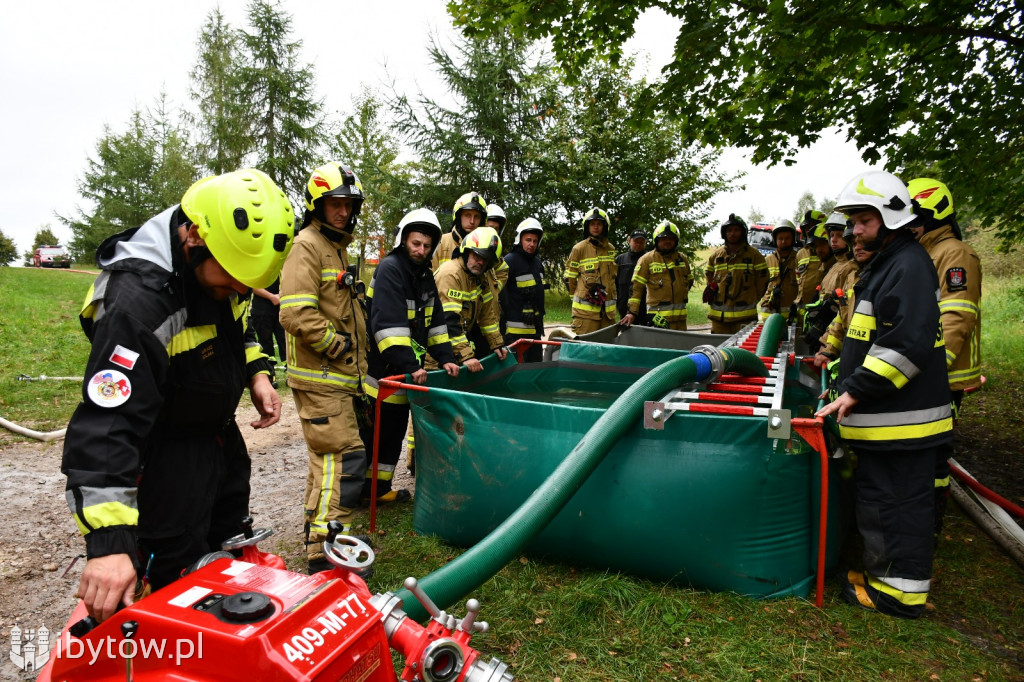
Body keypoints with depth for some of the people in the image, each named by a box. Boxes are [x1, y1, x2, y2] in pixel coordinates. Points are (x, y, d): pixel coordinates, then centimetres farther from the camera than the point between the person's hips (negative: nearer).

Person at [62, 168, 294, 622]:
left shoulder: (218, 265, -8)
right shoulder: (138, 301, -34)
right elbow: (106, 425, -38)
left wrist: (257, 374, -4)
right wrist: (108, 542, -41)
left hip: (218, 431, 9)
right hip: (166, 453, -9)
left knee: (231, 543, 25)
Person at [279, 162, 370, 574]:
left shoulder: (337, 246, 21)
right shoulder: (307, 246, -11)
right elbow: (297, 314, -24)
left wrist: (357, 371, 22)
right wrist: (339, 346, -14)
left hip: (340, 377, 10)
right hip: (320, 378, -10)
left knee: (327, 458, 18)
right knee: (344, 459, -12)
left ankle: (318, 532, 32)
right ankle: (325, 555, -5)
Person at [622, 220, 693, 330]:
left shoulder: (683, 259, 14)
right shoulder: (647, 259, -1)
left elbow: (689, 281, 30)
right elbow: (636, 287, -6)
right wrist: (632, 312, -13)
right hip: (658, 316, -6)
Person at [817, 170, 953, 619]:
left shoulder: (909, 265, -16)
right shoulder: (885, 263, 16)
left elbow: (907, 344, -25)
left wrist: (857, 390, -23)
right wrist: (844, 370, 24)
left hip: (901, 417, -10)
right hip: (882, 415, 10)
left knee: (899, 501, 1)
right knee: (879, 495, 18)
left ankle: (900, 591, 14)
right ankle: (884, 573, 32)